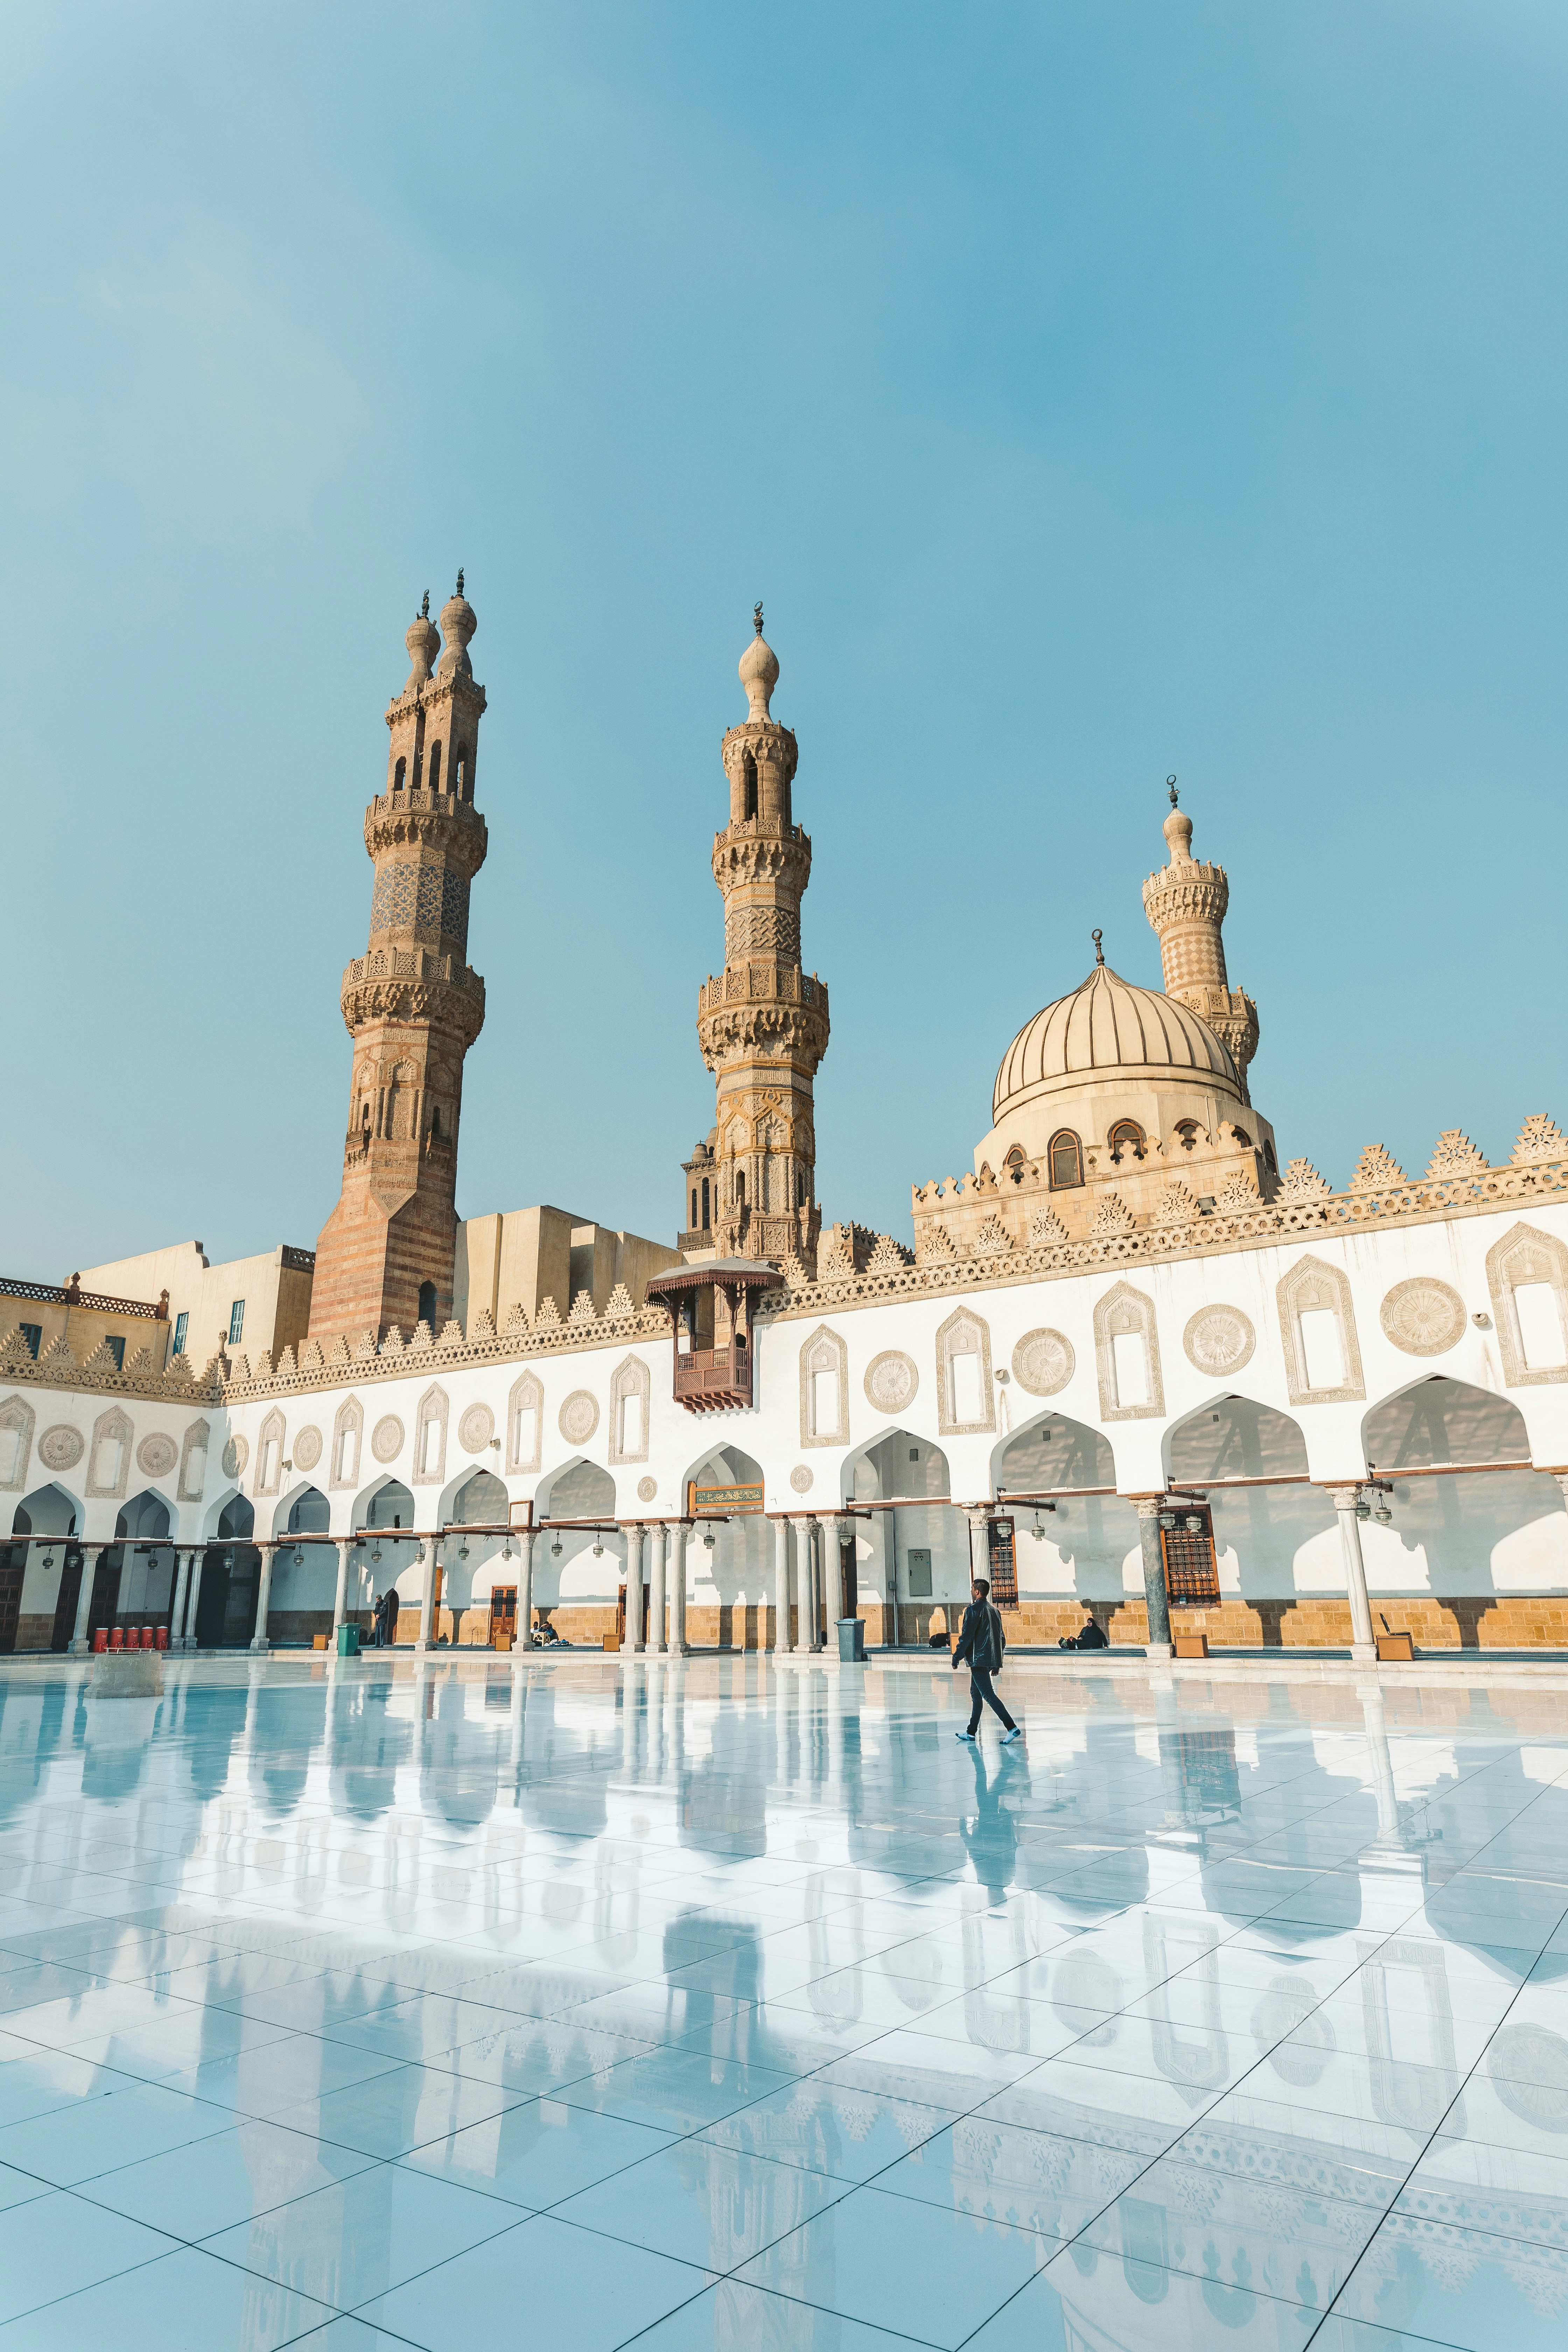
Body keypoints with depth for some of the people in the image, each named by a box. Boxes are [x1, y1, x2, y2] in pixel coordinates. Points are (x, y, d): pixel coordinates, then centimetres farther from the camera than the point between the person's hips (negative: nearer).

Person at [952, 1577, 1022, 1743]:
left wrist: (956, 1659, -6)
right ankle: (971, 1732, 22)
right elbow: (1002, 1639, 18)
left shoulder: (974, 1610, -10)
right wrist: (997, 1664, 23)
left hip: (979, 1659, -9)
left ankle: (1012, 1728, -19)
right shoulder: (995, 1611, 15)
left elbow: (966, 1637, -14)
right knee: (976, 1694, 17)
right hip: (992, 1660, 9)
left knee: (988, 1695, -10)